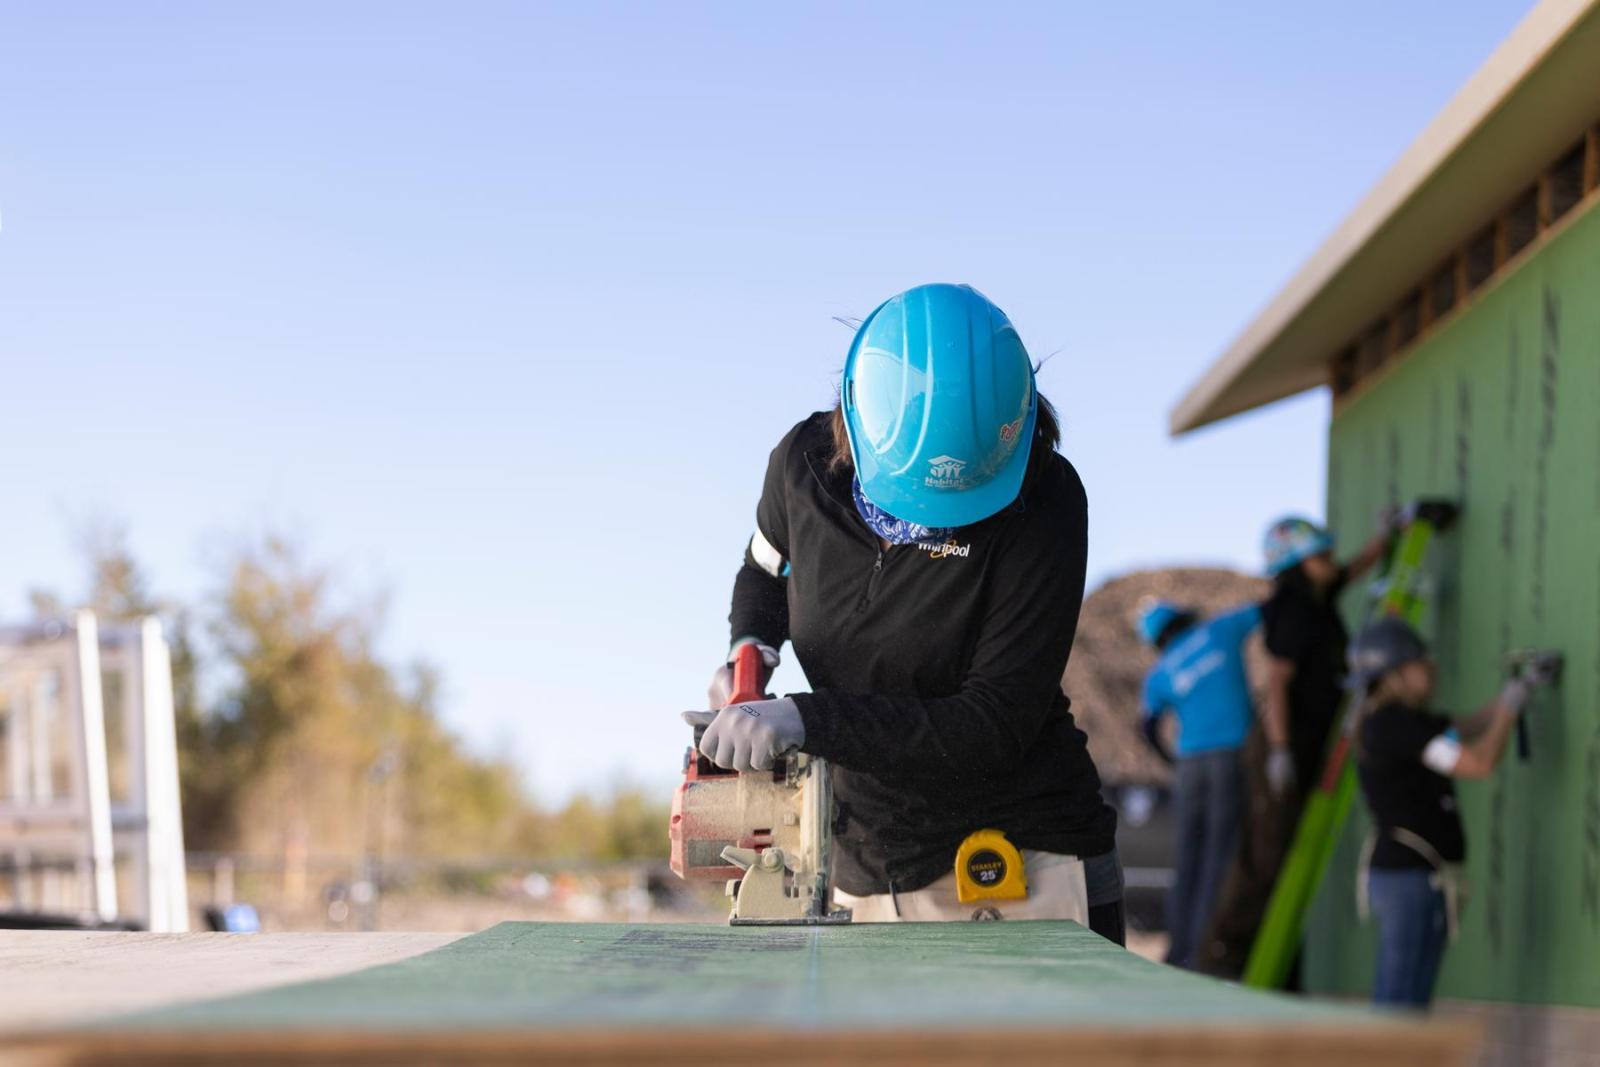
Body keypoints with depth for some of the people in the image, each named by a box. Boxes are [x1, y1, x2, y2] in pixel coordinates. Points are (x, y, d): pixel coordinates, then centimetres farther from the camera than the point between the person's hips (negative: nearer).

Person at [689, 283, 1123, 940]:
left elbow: (997, 724, -20)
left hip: (1027, 866, -3)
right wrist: (749, 651, -2)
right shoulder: (805, 464, -4)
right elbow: (766, 572, 21)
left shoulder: (1043, 500, -17)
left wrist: (806, 719, -25)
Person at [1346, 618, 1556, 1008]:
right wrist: (1511, 705, -4)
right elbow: (1480, 763, -18)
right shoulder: (1396, 724, -16)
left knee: (1399, 1002, 12)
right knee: (1402, 1004, -10)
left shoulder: (1385, 722, 15)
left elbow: (1469, 727, 25)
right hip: (1409, 876, -10)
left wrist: (1521, 686, 16)